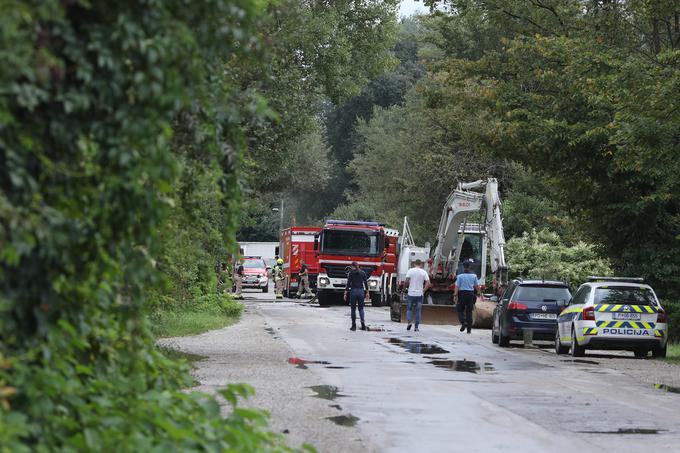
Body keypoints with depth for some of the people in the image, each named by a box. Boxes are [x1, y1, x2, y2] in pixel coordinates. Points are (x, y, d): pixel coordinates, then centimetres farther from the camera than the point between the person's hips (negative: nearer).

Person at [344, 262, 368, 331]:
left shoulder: (351, 273, -3)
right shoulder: (362, 273, 6)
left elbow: (348, 283, -6)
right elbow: (366, 283, 6)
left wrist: (345, 293, -5)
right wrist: (367, 292, 13)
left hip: (353, 291, -2)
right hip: (361, 291, 2)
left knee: (353, 309, 5)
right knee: (361, 308, 10)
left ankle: (354, 325, 3)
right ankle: (362, 322, -10)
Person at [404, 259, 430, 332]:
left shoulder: (410, 271, -3)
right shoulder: (423, 272, 0)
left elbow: (407, 281, -9)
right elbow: (428, 283, -6)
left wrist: (406, 286, 12)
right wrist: (424, 290, 6)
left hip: (411, 294, -1)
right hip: (419, 294, 1)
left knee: (409, 309, 13)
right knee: (418, 310, 8)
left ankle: (409, 322, -8)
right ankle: (416, 326, 6)